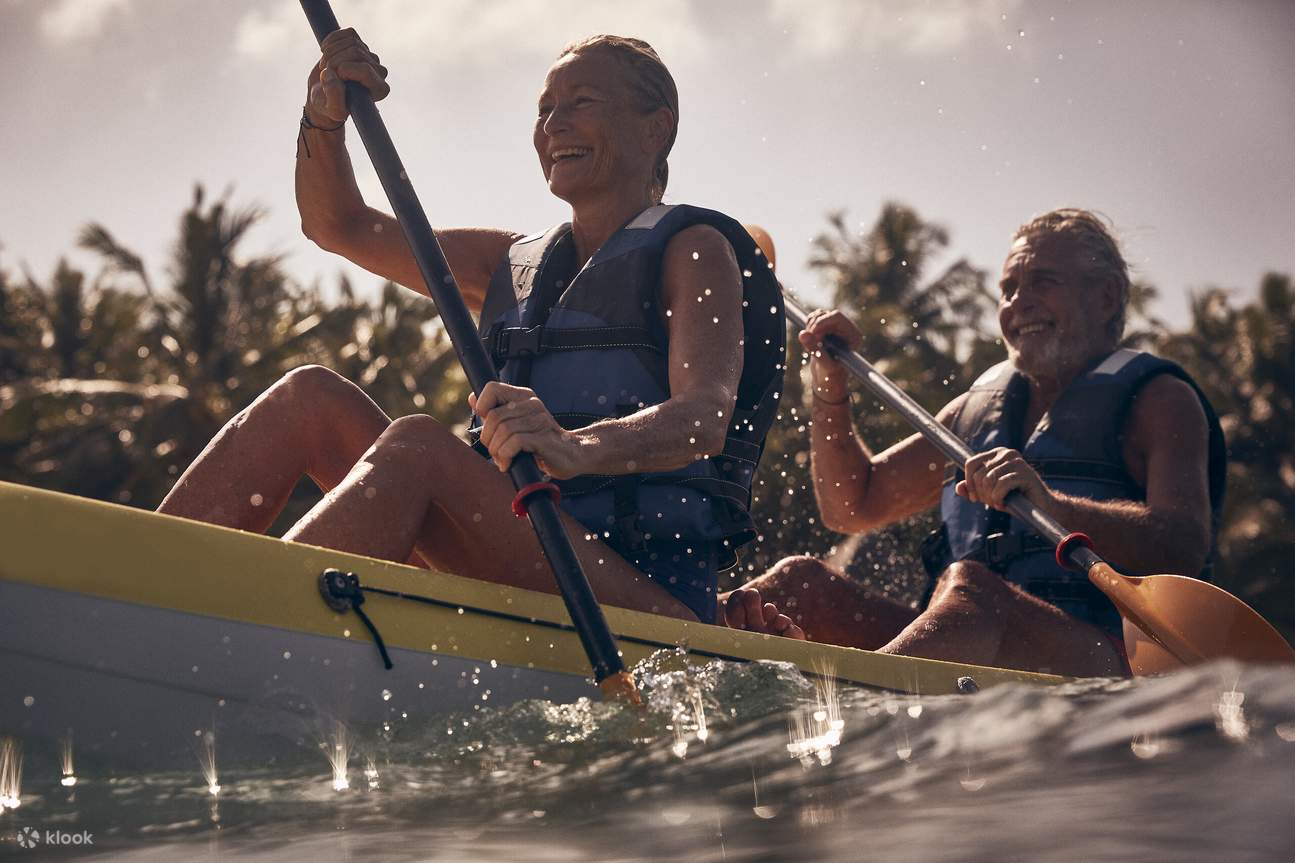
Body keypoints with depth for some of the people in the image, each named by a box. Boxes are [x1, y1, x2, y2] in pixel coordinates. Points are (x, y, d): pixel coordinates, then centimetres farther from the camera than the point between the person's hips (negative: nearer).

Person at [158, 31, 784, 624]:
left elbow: (706, 418, -16)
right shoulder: (515, 265, 23)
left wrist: (574, 448, -36)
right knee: (310, 397, -6)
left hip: (651, 603, -6)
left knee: (419, 443, -29)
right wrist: (325, 118, -1)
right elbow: (339, 226, 20)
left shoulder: (694, 250, 4)